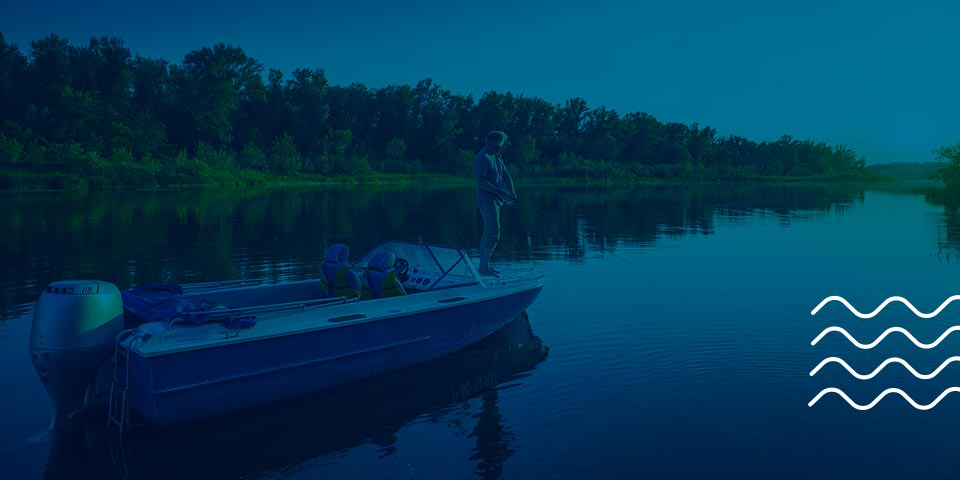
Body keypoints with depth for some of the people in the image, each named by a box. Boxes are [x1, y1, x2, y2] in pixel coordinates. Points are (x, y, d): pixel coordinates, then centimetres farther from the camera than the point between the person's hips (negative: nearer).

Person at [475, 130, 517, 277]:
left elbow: (506, 175, 16)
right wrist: (502, 193, -23)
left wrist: (511, 191, -2)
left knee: (488, 233, 12)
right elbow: (481, 182, -22)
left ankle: (483, 265, 18)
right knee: (493, 233, -13)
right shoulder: (483, 158, -15)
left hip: (495, 200, 10)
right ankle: (484, 268, -10)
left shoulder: (497, 156, 15)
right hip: (487, 201, -10)